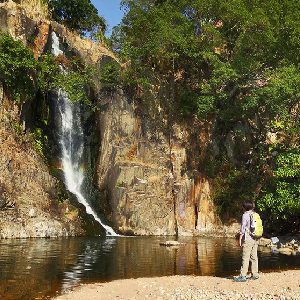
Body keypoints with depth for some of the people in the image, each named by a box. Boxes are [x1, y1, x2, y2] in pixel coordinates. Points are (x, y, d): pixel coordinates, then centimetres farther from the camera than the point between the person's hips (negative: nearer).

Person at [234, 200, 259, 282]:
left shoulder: (245, 215, -9)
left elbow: (243, 228, -11)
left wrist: (240, 239, -7)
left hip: (248, 239, -7)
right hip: (255, 239, 7)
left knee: (245, 258, -7)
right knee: (254, 257, 11)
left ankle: (243, 276, -7)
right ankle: (255, 274, 15)